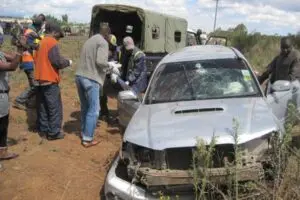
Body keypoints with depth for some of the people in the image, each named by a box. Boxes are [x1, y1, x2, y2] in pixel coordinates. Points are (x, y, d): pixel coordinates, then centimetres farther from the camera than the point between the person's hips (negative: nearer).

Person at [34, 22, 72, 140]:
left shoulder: (42, 42, 14)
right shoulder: (52, 42, -12)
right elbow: (58, 61, -18)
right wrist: (68, 62, 0)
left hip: (40, 79, 9)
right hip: (50, 80, -9)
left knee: (43, 106, 14)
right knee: (55, 107, -1)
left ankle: (43, 129, 21)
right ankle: (53, 133, 2)